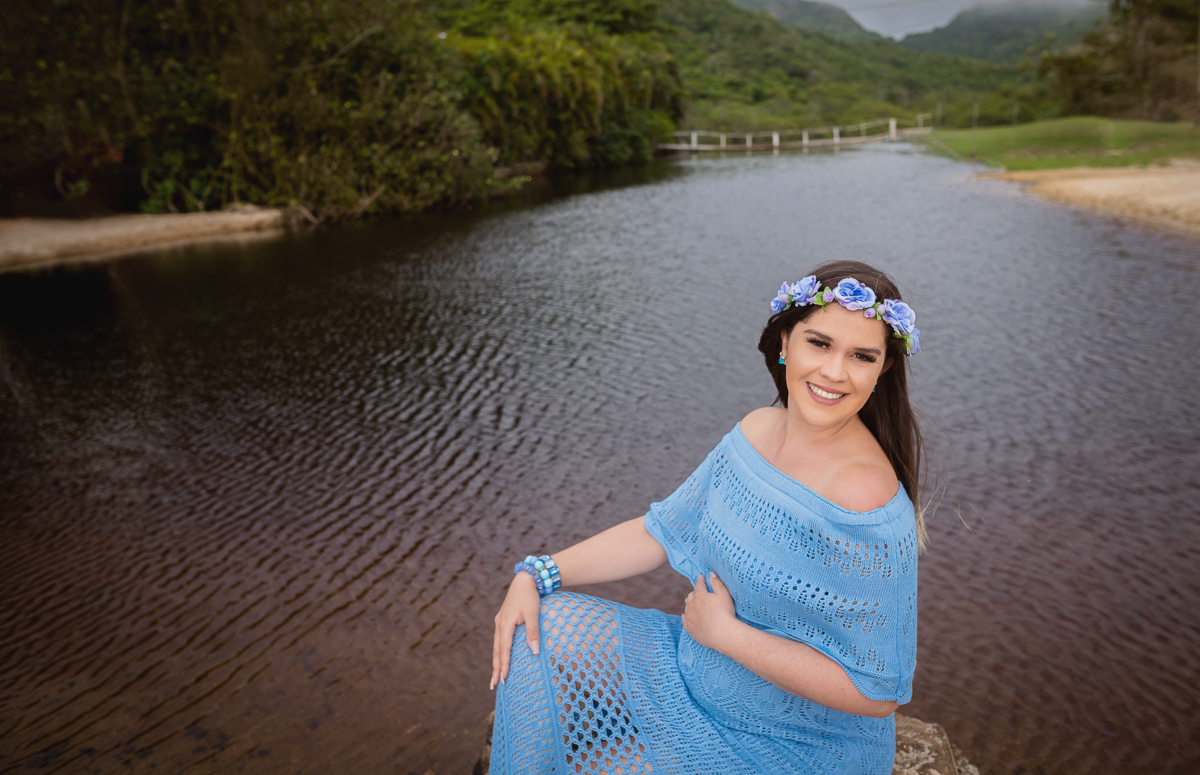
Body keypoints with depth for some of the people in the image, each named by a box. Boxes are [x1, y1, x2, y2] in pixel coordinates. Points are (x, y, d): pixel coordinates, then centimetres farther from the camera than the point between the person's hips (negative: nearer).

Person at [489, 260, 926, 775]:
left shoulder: (868, 502, -29)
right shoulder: (757, 430, -6)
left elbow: (877, 691, -24)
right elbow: (663, 531, 2)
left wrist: (723, 631, -21)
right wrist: (535, 576, -7)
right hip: (700, 669, 7)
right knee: (529, 640, -1)